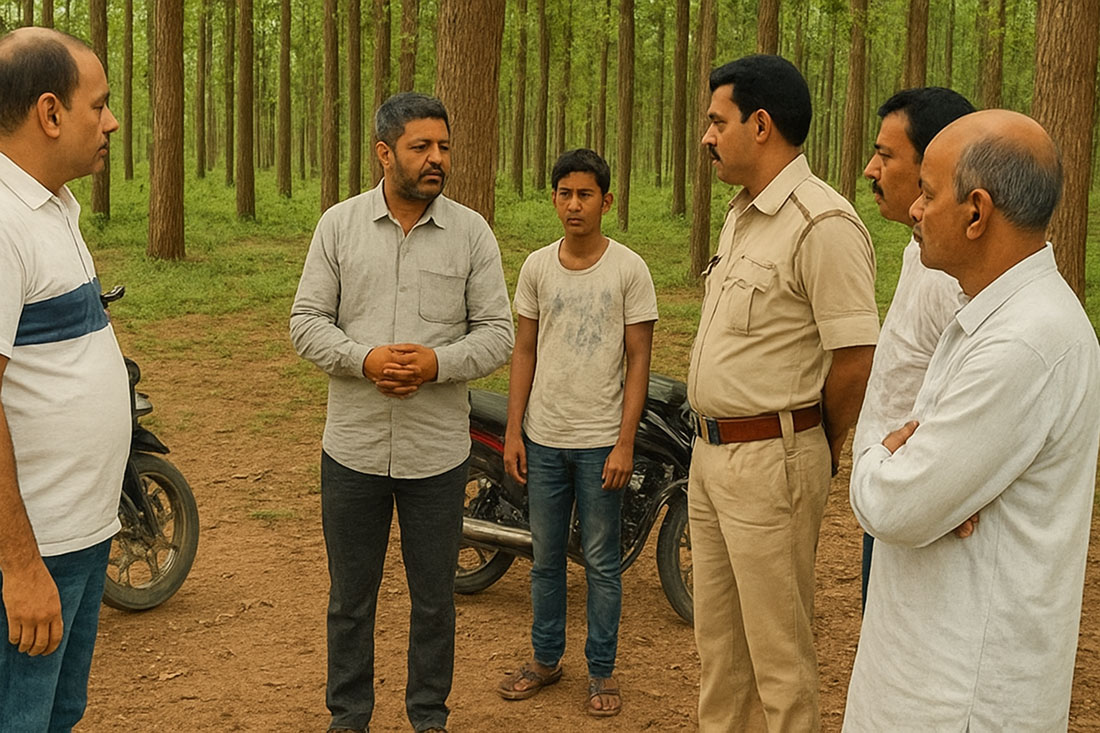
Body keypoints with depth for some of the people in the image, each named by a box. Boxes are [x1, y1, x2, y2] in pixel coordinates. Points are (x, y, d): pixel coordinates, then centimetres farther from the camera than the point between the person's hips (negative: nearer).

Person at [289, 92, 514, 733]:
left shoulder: (471, 232, 1)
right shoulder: (339, 224, 2)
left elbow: (497, 332, -1)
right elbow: (307, 321, 0)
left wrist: (437, 362, -18)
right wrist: (364, 360, -18)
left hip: (438, 451, 0)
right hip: (353, 447, 0)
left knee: (435, 599, 12)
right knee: (351, 597, 13)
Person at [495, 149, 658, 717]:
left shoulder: (629, 269, -6)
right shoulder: (537, 266, 5)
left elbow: (638, 360, -5)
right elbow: (524, 352, 9)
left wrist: (624, 444, -10)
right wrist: (513, 431, 4)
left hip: (600, 441, -3)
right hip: (543, 437, 3)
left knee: (601, 562, 5)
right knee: (546, 557, 13)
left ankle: (601, 670, 18)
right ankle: (546, 658, 28)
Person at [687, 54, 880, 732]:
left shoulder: (824, 224, -19)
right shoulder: (743, 214, 13)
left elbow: (857, 360, -19)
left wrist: (820, 451, -4)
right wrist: (712, 445, 13)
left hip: (772, 462, -10)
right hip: (711, 451, 10)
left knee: (780, 655, 2)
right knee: (718, 641, 21)